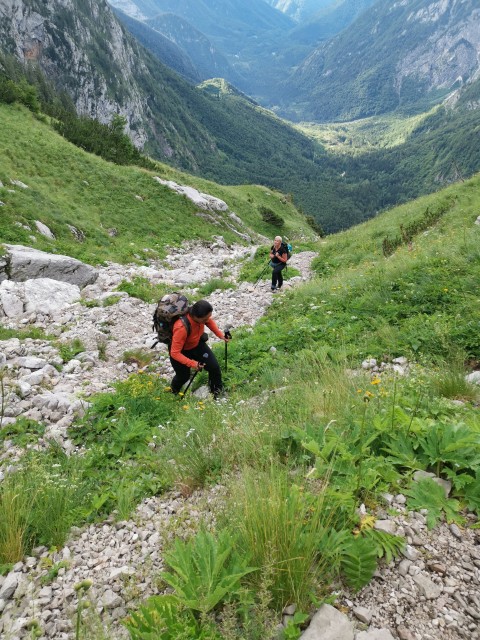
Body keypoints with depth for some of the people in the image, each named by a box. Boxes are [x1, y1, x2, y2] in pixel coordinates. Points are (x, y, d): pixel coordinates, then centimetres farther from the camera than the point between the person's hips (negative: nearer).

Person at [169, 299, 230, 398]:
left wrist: (220, 334, -10)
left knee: (214, 366, -1)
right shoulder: (181, 328, -45)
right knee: (184, 376, 11)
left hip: (197, 344, 5)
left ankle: (217, 389, 30)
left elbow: (210, 322, 0)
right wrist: (192, 364, -40)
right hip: (180, 351, -5)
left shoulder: (200, 314, -27)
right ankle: (175, 390, 49)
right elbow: (174, 353, -36)